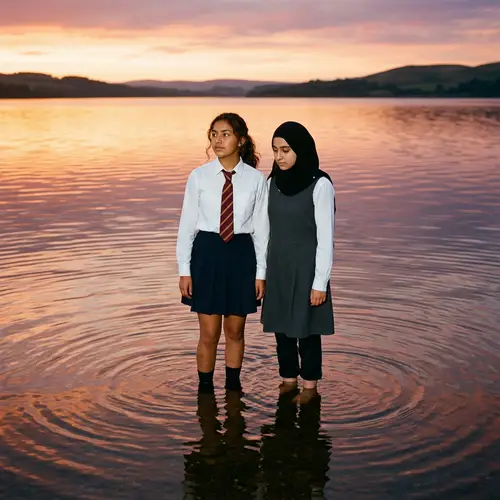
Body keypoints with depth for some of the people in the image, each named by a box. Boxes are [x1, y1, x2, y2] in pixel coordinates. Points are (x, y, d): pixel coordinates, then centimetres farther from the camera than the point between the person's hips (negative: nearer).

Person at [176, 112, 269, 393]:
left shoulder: (256, 179, -3)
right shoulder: (199, 177, -3)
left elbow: (261, 228, 1)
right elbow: (187, 225, 0)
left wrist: (261, 272, 0)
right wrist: (184, 270, -2)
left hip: (241, 255, 1)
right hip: (207, 254, 0)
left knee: (235, 331, 13)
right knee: (209, 334, 4)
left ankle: (233, 387, 30)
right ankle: (205, 389, 22)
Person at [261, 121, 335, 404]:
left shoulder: (320, 185, -14)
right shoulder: (274, 182, 3)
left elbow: (326, 237, -13)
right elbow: (270, 230, 9)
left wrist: (320, 282, -13)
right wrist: (262, 270, 9)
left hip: (306, 268, -5)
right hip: (278, 267, 5)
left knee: (306, 328, 4)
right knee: (282, 326, 12)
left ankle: (310, 385, 20)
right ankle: (288, 380, 27)